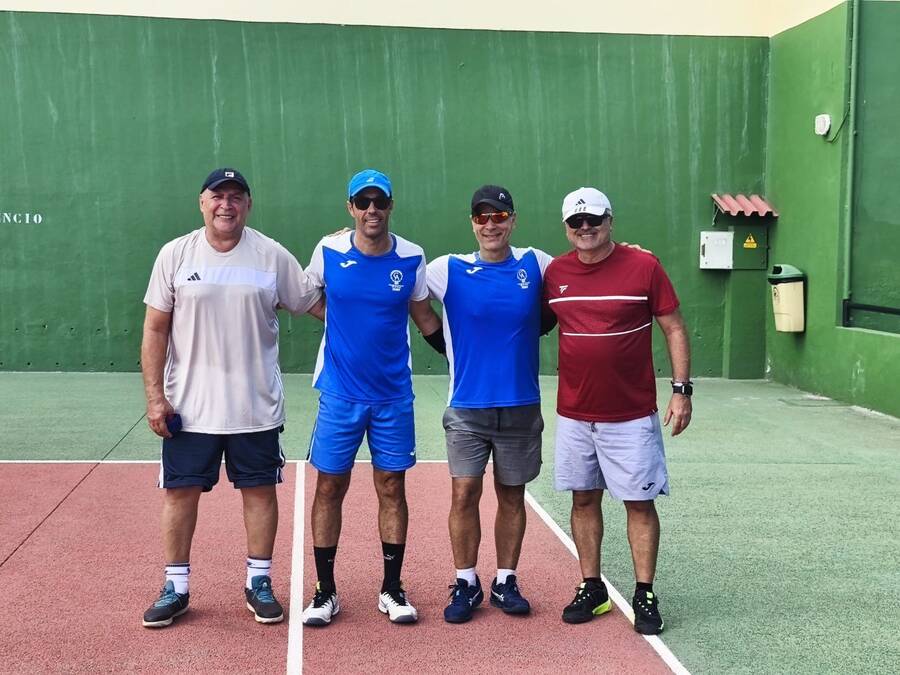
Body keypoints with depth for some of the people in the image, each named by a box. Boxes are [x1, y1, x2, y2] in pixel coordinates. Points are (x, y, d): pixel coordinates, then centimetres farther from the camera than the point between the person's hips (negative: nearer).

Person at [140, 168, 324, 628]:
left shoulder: (272, 256, -2)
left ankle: (259, 582, 24)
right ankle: (175, 588, 23)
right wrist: (154, 396, -5)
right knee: (180, 490, 7)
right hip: (188, 406, 0)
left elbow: (316, 305, 6)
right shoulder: (175, 254, -1)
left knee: (260, 489, 8)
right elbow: (155, 329, 0)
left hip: (256, 406, 0)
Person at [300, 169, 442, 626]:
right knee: (329, 489, 4)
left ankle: (392, 590, 21)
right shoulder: (328, 251, -4)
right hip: (339, 394, 0)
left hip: (394, 395, 1)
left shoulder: (411, 257, -2)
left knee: (392, 489, 7)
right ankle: (325, 592, 17)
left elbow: (425, 318, 10)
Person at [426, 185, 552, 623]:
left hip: (521, 406, 1)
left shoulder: (535, 265, 2)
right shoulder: (449, 269, -3)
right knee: (464, 493, -3)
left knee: (512, 496, 10)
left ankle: (506, 583, 23)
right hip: (467, 407, -1)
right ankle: (466, 584, 12)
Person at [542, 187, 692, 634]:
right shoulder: (555, 273, 4)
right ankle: (591, 588, 24)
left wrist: (682, 389, -9)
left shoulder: (644, 267, -6)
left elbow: (674, 329, -3)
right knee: (583, 499, 11)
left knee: (640, 503, 2)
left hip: (632, 416, -3)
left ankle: (644, 596, 14)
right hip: (573, 414, 4)